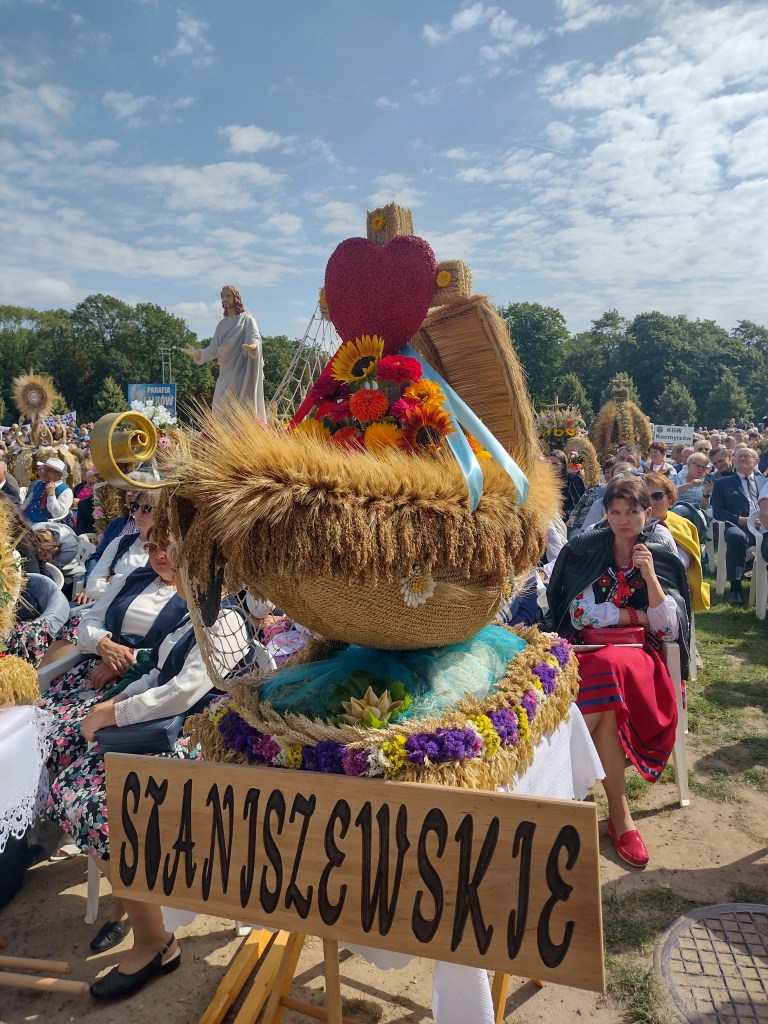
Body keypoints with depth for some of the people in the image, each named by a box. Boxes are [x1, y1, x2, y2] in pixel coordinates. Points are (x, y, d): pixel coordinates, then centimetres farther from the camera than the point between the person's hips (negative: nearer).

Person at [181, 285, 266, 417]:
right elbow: (214, 350, 18)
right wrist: (197, 353, 2)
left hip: (242, 371, -6)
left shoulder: (246, 318, 4)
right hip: (226, 373, 6)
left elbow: (255, 337, -13)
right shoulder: (222, 324, 20)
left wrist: (253, 345, -36)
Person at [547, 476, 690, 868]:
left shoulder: (662, 560, 6)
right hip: (588, 649, 1)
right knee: (607, 703, -33)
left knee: (609, 669, -36)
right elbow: (580, 613, -4)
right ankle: (619, 815, -22)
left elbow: (668, 630, -3)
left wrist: (649, 577, -13)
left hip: (638, 655, 0)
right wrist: (637, 615, -3)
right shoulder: (583, 550, 4)